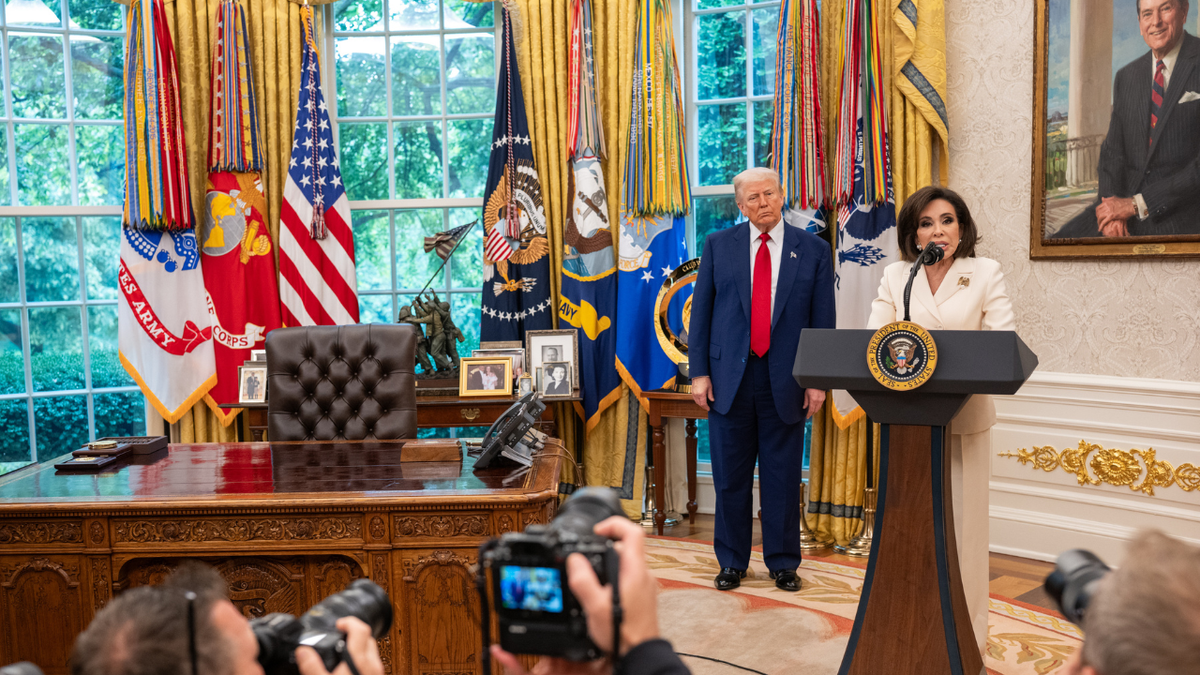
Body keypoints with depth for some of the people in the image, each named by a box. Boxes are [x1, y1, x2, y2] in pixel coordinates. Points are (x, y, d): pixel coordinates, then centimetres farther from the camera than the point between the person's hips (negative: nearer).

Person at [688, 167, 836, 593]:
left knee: (783, 477, 8)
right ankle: (731, 562, 22)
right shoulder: (718, 245, 5)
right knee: (730, 477, 7)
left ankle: (783, 564, 23)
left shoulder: (812, 250, 4)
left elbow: (823, 320, 4)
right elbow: (700, 312, 4)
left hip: (785, 381, 0)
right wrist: (699, 372, -2)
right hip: (729, 377, 1)